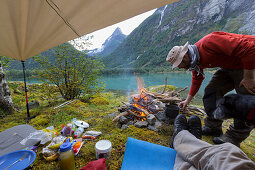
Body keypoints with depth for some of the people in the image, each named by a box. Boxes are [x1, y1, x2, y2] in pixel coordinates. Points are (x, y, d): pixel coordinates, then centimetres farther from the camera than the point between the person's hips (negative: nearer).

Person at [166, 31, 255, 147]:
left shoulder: (209, 43, -32)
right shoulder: (194, 60, -4)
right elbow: (197, 80, 8)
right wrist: (187, 101, 11)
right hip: (228, 67, 8)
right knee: (210, 92, -1)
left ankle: (235, 137, 8)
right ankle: (213, 127, 11)